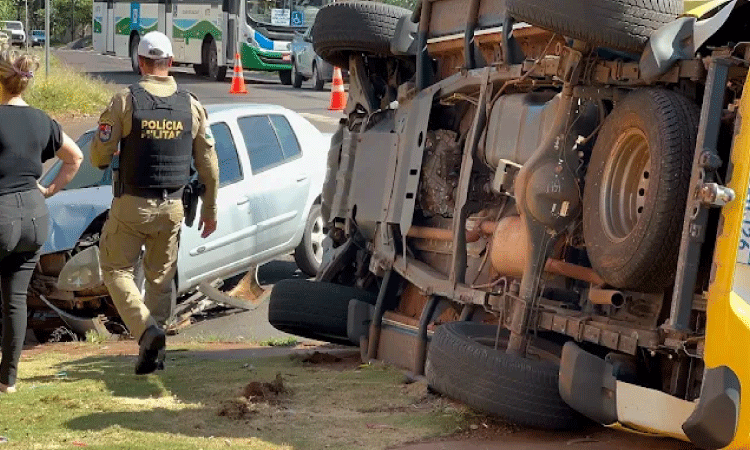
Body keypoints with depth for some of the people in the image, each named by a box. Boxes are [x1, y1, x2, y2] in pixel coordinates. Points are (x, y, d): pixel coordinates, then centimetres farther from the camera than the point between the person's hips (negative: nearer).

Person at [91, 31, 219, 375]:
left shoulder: (124, 102, -10)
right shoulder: (191, 105, 0)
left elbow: (98, 157, -9)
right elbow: (208, 163, 4)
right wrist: (210, 209, 14)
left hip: (132, 205, -4)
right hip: (172, 207, 4)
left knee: (117, 270, 8)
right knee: (161, 278, 15)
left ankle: (146, 330, -12)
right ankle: (152, 351, 14)